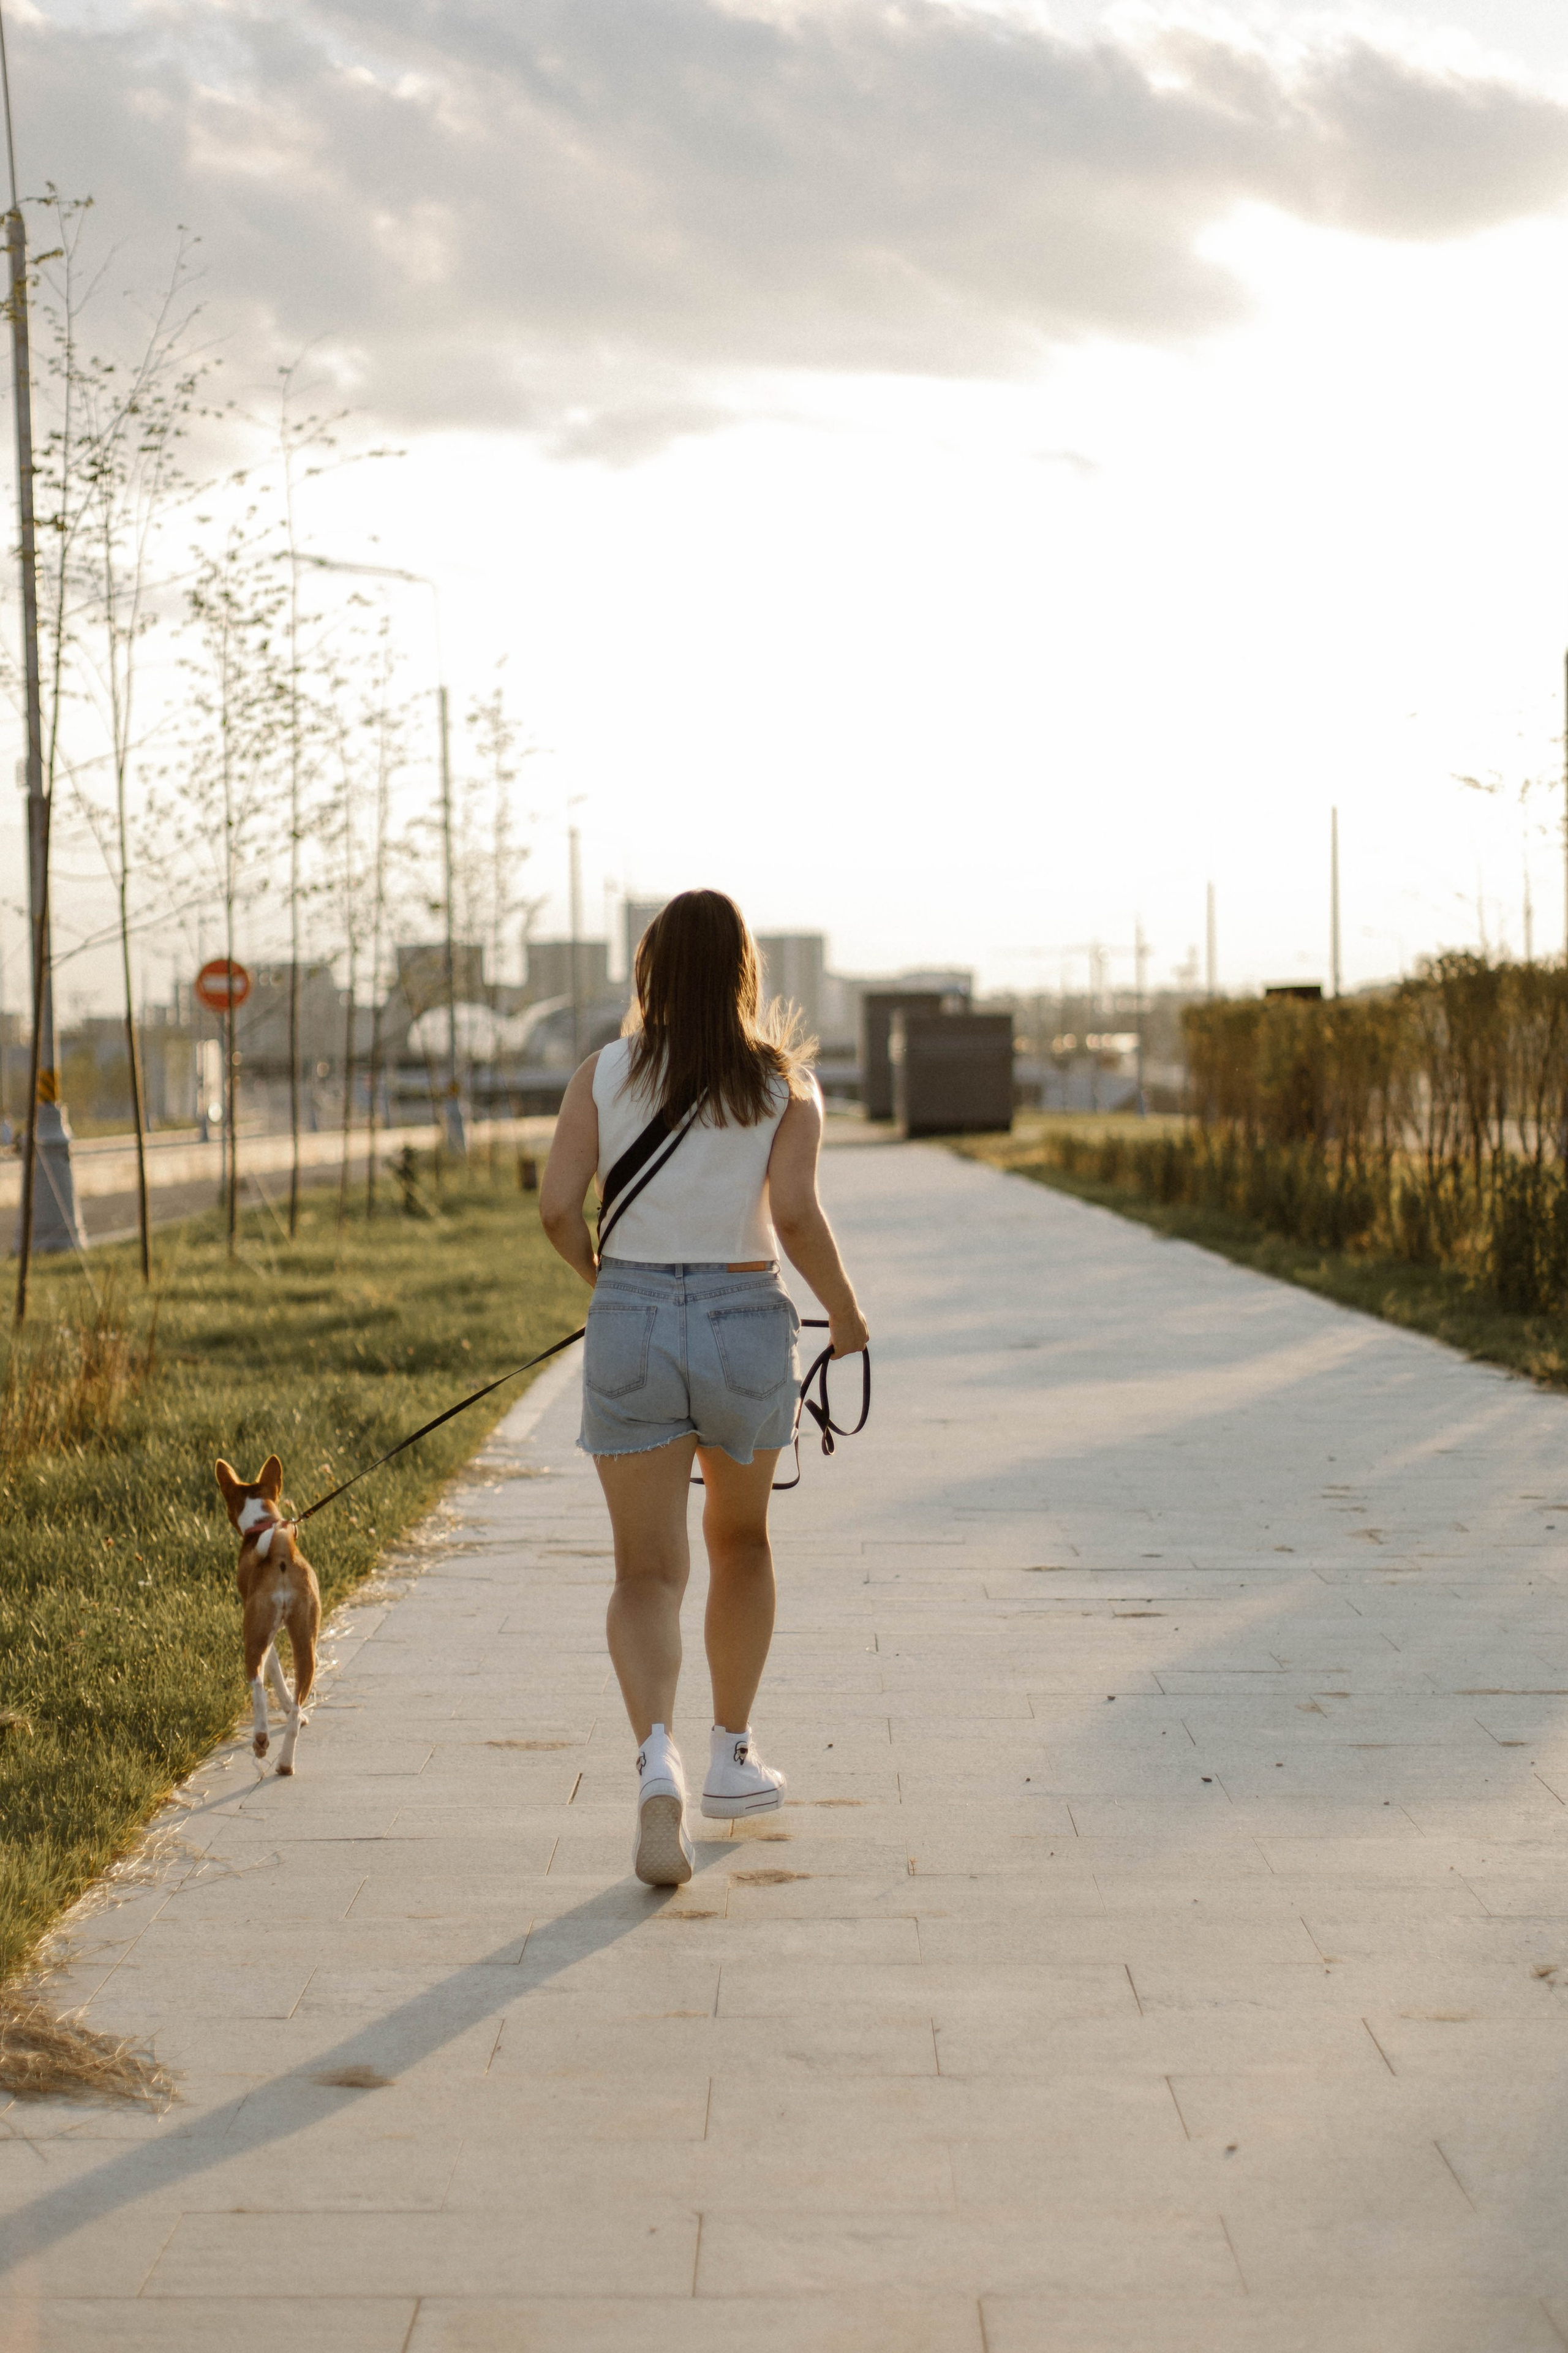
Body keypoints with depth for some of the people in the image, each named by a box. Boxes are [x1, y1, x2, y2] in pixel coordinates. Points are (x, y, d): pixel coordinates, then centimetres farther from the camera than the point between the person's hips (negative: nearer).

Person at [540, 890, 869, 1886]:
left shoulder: (605, 1075, 0)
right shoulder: (786, 1082, -3)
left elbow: (558, 1207, -6)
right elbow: (796, 1214, -15)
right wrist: (847, 1309, 0)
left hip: (631, 1320, 0)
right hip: (745, 1323, 0)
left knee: (648, 1574, 2)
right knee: (741, 1540, 24)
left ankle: (658, 1760, -24)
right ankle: (731, 1760, 31)